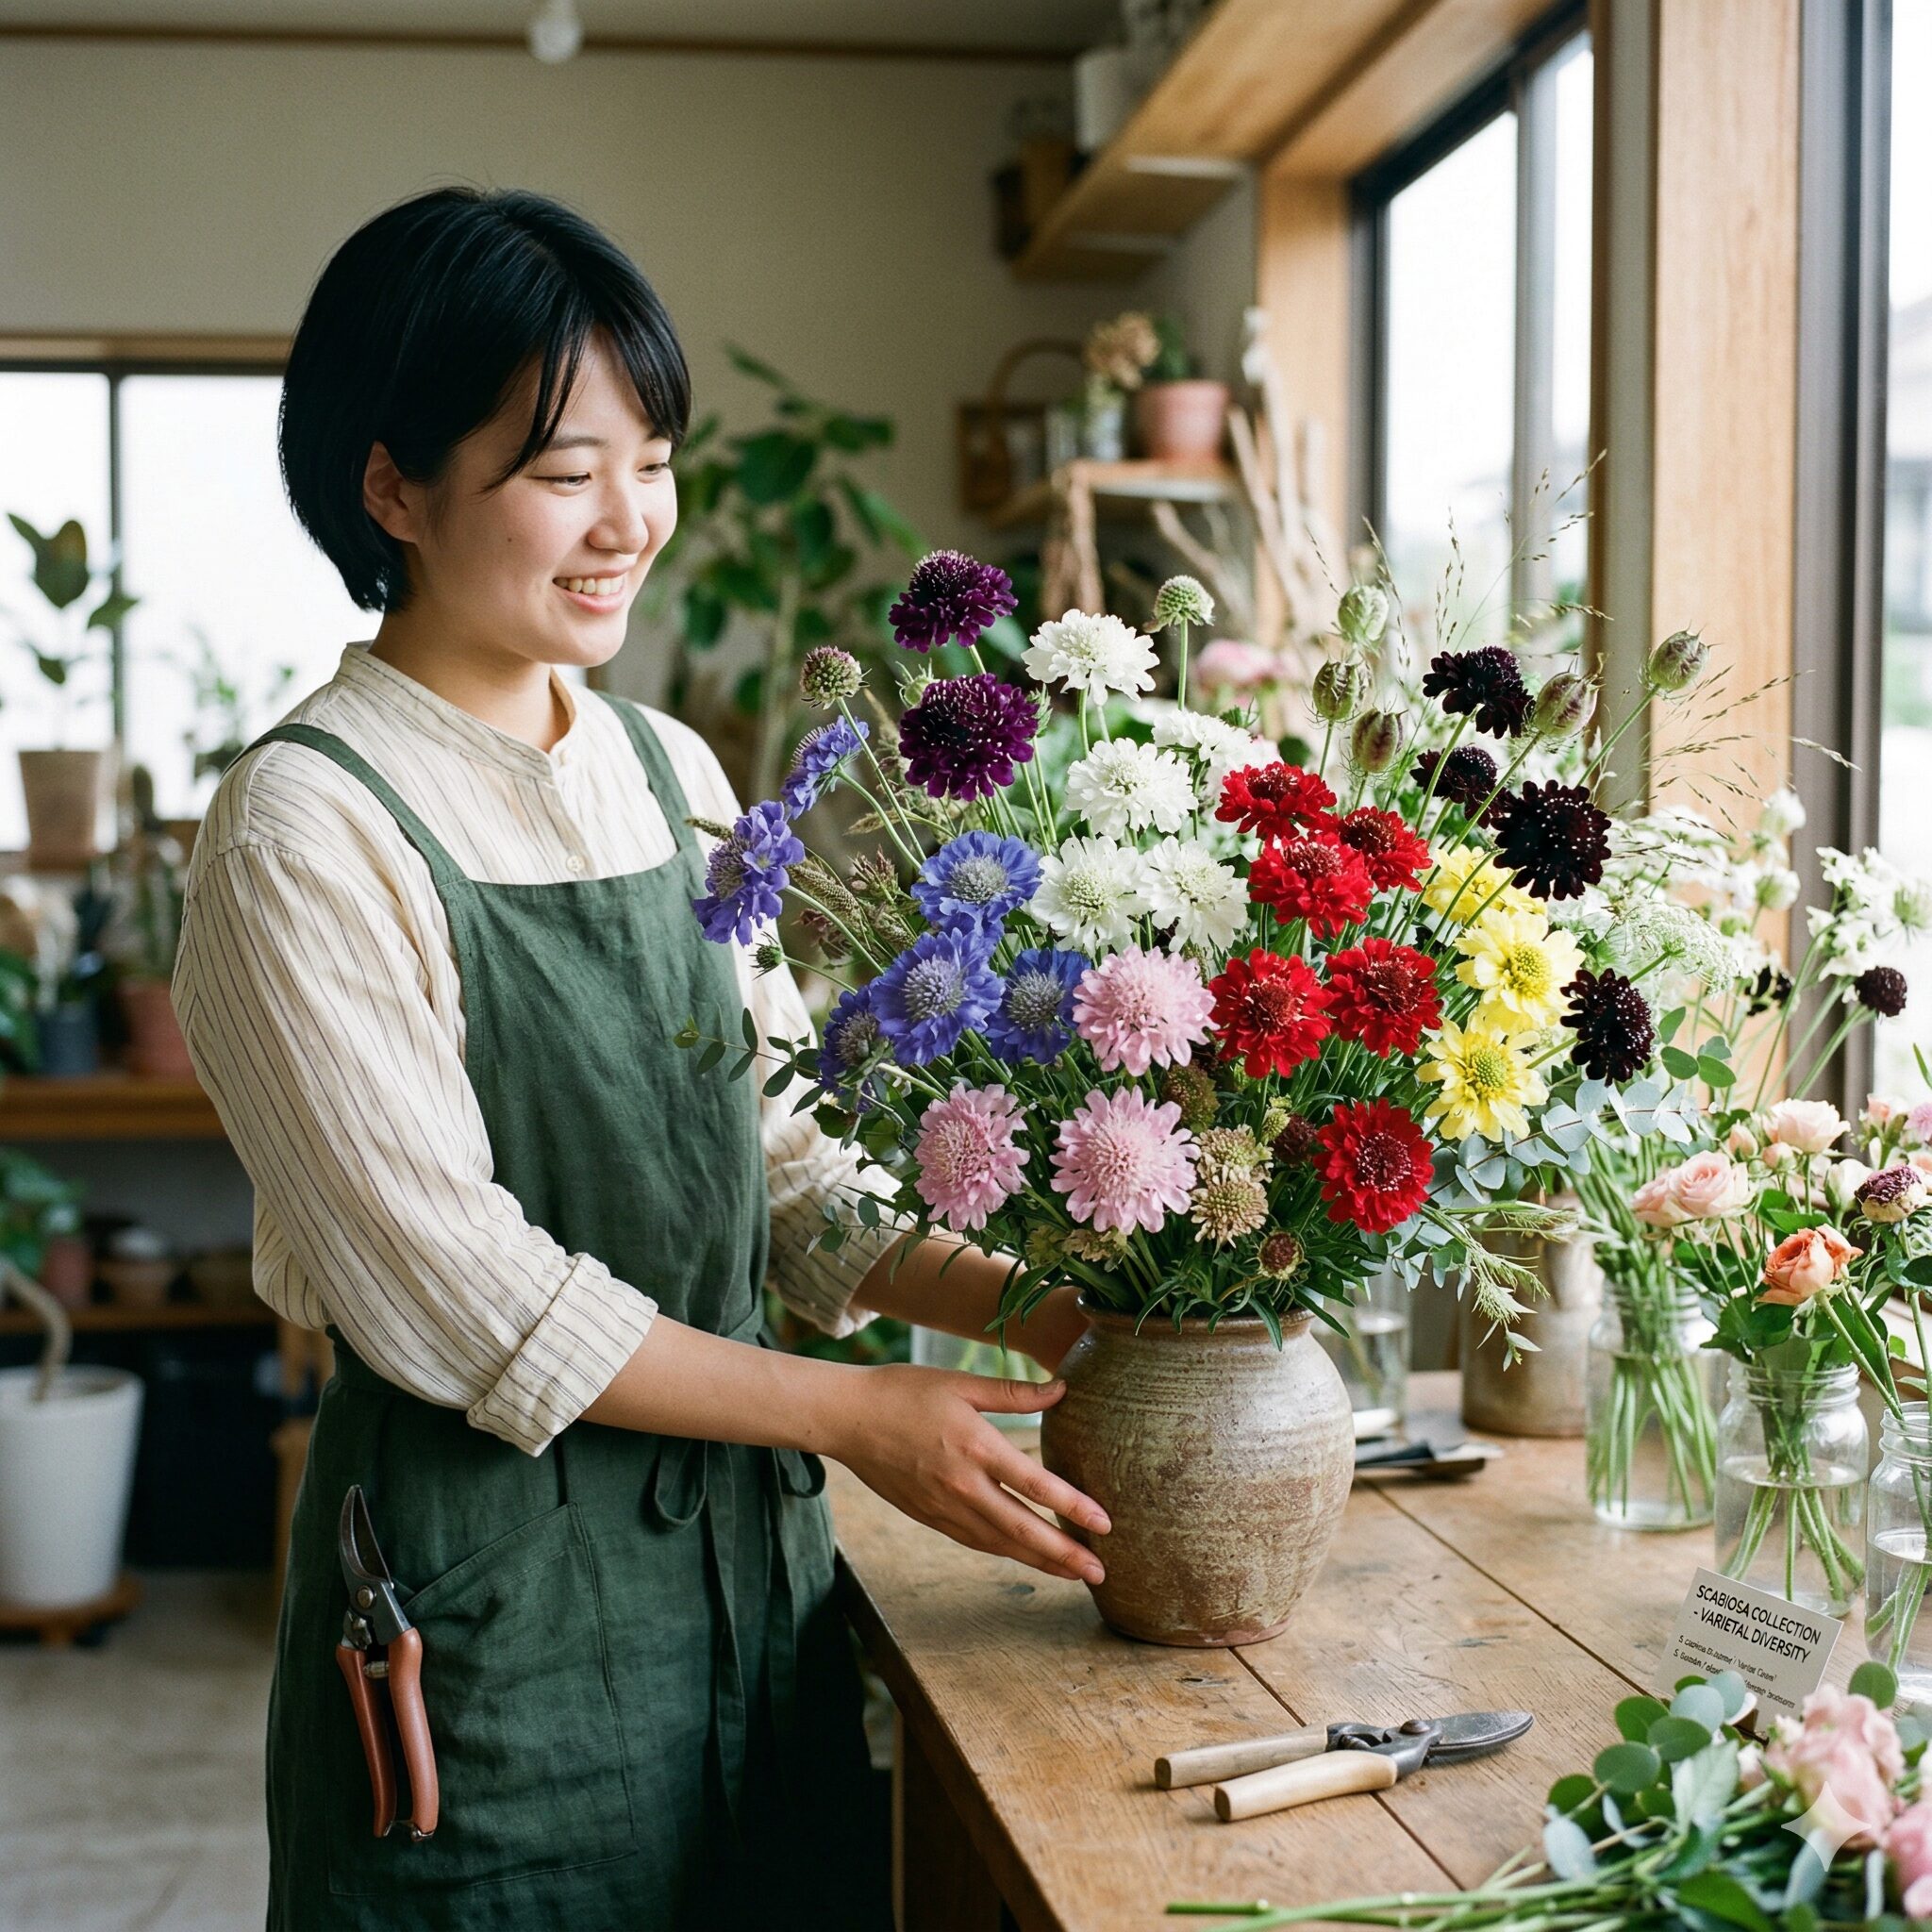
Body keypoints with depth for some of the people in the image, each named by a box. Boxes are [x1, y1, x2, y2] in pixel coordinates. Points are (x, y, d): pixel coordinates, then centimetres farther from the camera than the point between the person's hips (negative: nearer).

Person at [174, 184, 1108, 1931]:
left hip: (750, 1548, 6)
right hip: (495, 1590, -6)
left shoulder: (674, 777, 7)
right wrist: (856, 1413, -14)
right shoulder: (307, 835, -13)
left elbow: (785, 1150, 9)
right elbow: (457, 1297, -17)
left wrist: (1029, 1304, -7)